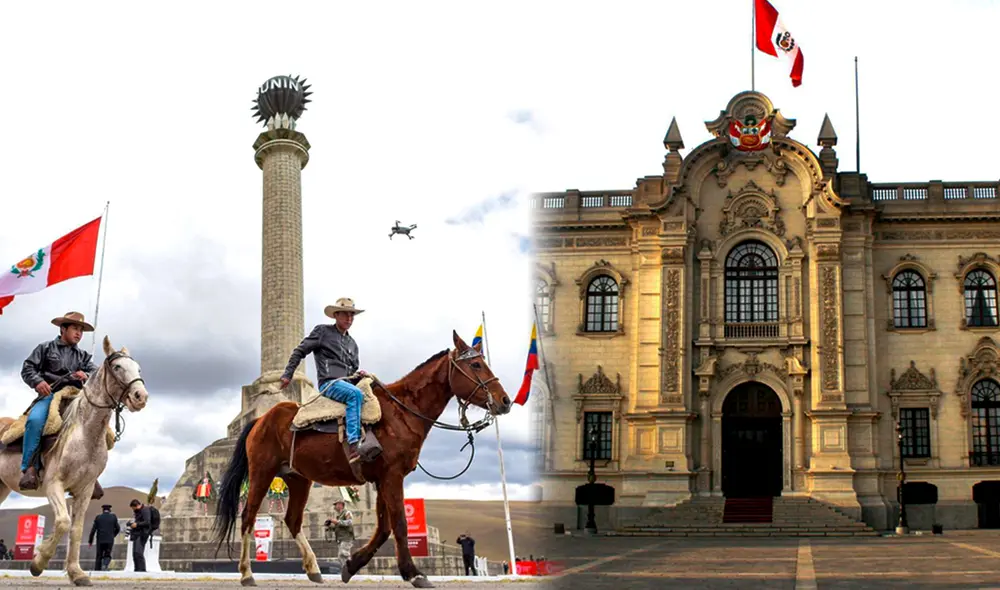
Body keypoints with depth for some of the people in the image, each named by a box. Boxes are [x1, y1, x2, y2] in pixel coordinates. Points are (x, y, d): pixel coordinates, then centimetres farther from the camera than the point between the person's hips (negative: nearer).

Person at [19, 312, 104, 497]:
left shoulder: (83, 356, 23)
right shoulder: (45, 348, 14)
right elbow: (27, 368, 6)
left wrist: (86, 376, -15)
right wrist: (37, 381, -15)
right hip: (49, 395, -3)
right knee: (35, 420, -35)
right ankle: (30, 468, -31)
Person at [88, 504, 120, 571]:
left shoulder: (98, 517, 2)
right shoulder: (113, 517, 3)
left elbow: (93, 530, 0)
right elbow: (118, 528, 6)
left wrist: (90, 541, 7)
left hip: (100, 540, 0)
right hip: (110, 540, 0)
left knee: (99, 556, 10)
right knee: (107, 555, 10)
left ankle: (97, 570, 2)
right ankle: (105, 565, -19)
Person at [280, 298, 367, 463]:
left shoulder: (352, 343, 24)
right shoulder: (323, 331, 7)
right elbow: (299, 352, 7)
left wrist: (358, 374, 4)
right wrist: (287, 375, 2)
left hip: (346, 383, 7)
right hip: (329, 383, -7)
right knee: (355, 394, -36)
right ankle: (353, 446, -46)